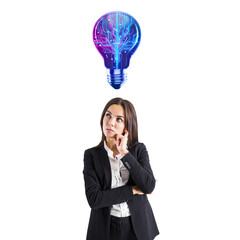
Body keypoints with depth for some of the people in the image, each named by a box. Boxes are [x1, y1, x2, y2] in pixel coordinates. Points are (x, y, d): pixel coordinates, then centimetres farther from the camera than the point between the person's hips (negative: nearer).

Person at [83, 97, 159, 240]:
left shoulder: (139, 149, -3)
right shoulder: (91, 155, -6)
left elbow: (149, 187, -17)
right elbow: (93, 199, -15)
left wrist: (124, 153, -18)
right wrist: (133, 190, -15)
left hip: (138, 226, 1)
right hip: (106, 228, -1)